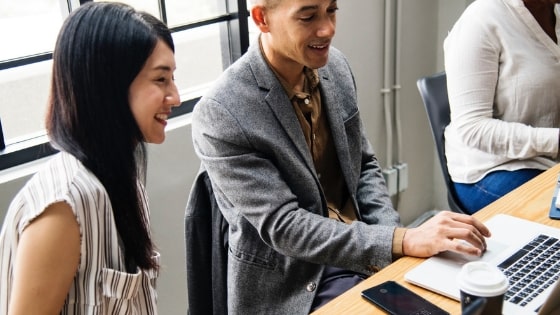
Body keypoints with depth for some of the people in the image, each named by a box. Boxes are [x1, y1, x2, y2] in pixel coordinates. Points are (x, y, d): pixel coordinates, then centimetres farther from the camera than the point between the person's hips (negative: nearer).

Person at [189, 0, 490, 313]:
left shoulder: (335, 65, -1)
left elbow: (364, 165, 8)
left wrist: (394, 235, -8)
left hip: (363, 251, 6)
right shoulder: (221, 113, -21)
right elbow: (282, 226, -22)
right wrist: (402, 242, -28)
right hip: (295, 285, -5)